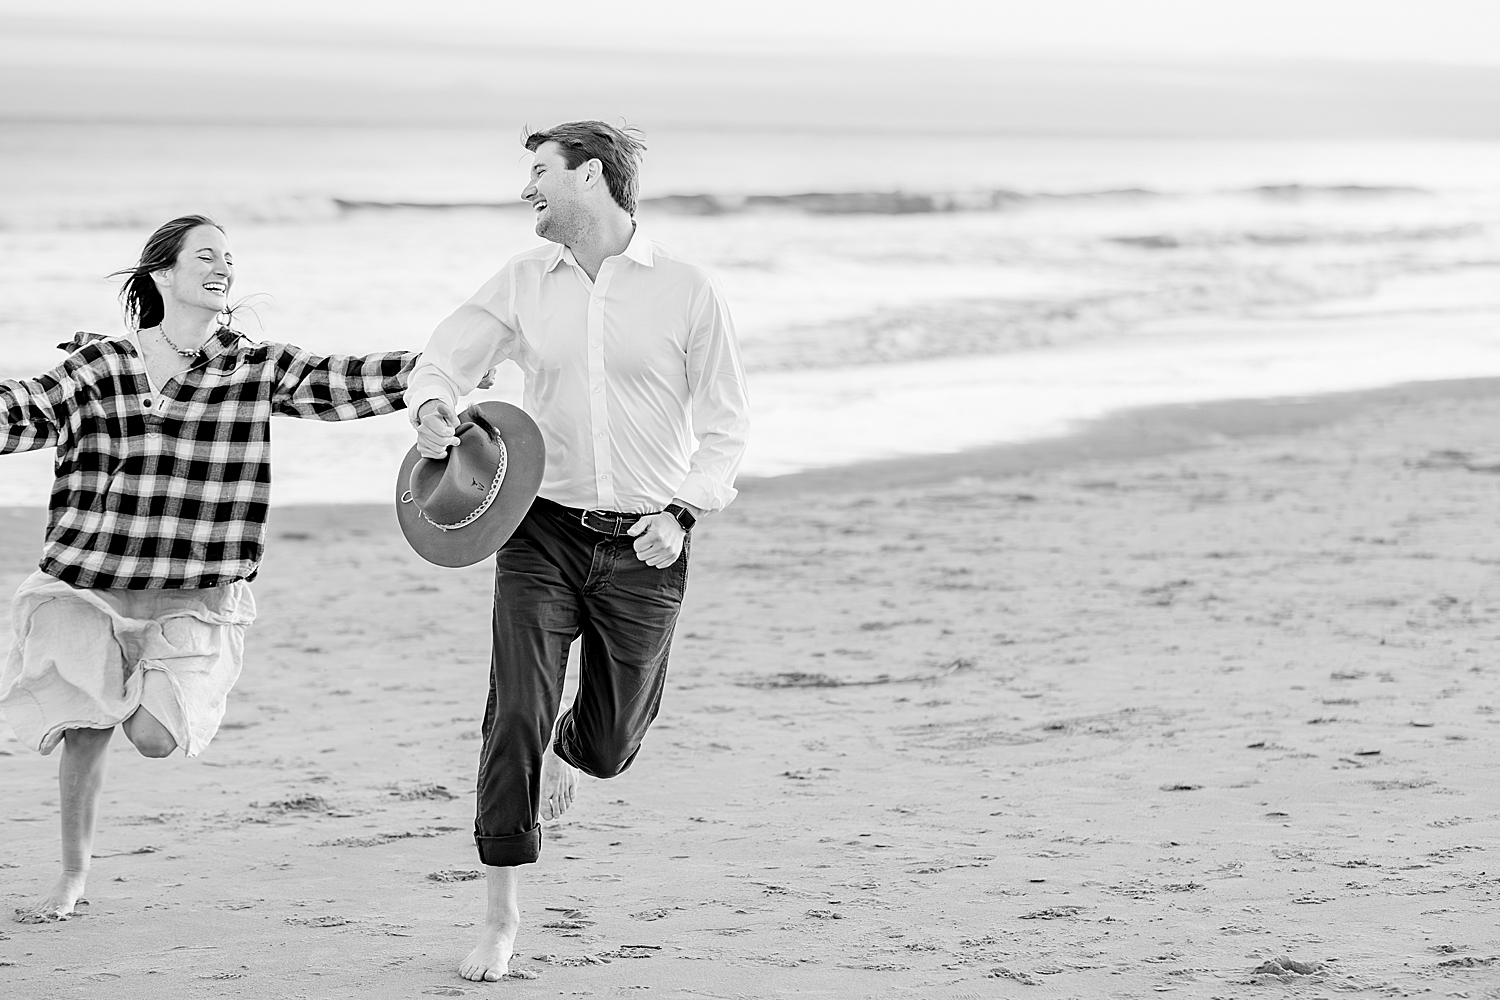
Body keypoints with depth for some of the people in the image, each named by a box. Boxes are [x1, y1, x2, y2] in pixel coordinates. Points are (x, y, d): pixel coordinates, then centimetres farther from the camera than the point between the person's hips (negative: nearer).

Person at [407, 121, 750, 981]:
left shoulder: (686, 290, -5)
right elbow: (446, 358, 9)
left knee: (613, 742, 10)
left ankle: (567, 756, 49)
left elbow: (726, 423, 0)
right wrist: (434, 406, -15)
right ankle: (502, 914, 0)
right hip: (543, 528, 1)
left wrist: (684, 509, -13)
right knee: (514, 720, -11)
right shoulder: (524, 283, 3)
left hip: (644, 546, -1)